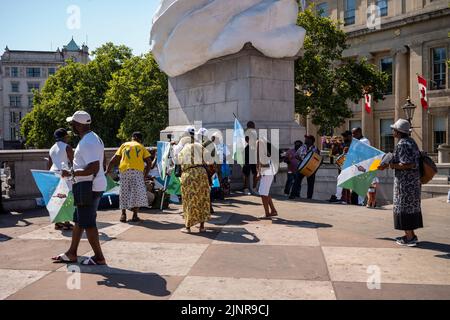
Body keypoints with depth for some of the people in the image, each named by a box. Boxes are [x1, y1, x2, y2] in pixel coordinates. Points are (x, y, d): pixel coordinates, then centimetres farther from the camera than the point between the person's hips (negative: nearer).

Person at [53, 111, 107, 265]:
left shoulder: (87, 142, -21)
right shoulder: (92, 138, 14)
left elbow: (94, 168, -29)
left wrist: (71, 173, -22)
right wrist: (73, 173, 24)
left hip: (89, 187, -11)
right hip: (91, 185, 11)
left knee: (87, 223, -2)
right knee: (79, 220, 18)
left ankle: (98, 257, 8)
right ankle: (71, 254, 30)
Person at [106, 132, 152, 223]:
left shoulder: (124, 145, 22)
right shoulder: (141, 147, 18)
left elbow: (114, 160, 16)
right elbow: (149, 162, 7)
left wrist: (107, 171, 21)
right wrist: (145, 175, 12)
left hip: (124, 170, 2)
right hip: (137, 171, -2)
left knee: (124, 193, 10)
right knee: (137, 192, 0)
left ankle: (123, 215, 10)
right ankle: (135, 215, -5)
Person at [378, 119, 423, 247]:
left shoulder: (402, 144, -18)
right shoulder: (411, 141, 12)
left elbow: (408, 164, -25)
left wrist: (392, 166, -15)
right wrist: (387, 165, 18)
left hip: (405, 181, -10)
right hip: (414, 181, 10)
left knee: (404, 208, -2)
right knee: (411, 207, 16)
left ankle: (409, 238, 4)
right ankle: (411, 235, 25)